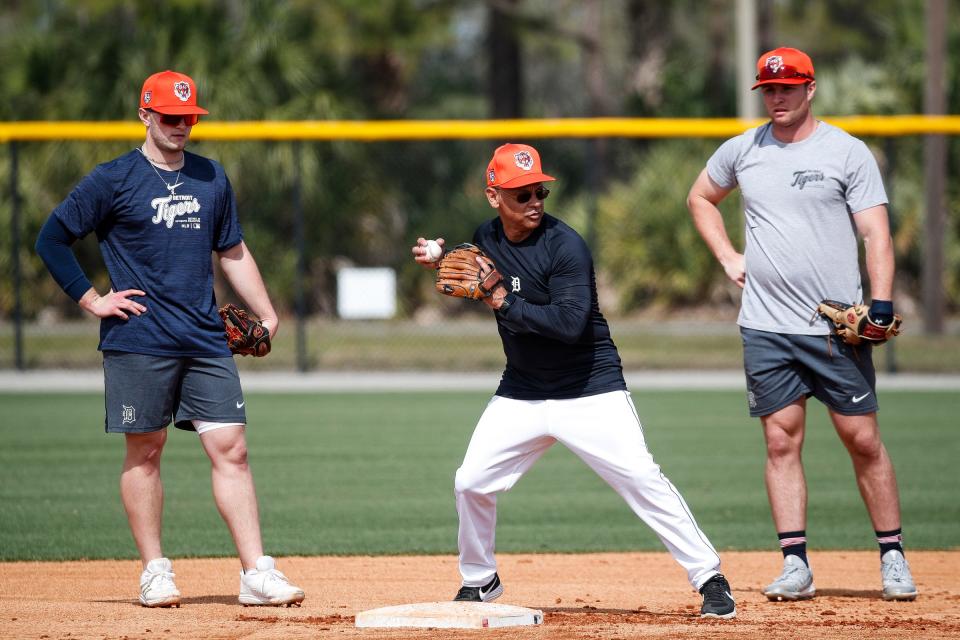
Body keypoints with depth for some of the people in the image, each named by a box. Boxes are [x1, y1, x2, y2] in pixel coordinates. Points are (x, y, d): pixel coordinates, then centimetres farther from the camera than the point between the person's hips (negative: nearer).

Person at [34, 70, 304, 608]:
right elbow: (52, 239, 1)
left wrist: (267, 314, 13)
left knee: (231, 448, -3)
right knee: (145, 451, 2)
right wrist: (92, 301, -4)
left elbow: (233, 252, 22)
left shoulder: (212, 178, 14)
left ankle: (257, 573, -5)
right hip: (140, 342, -4)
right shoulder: (114, 180, -1)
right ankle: (156, 572, 10)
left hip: (207, 341, 4)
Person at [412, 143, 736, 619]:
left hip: (591, 391, -6)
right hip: (521, 395, 6)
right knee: (471, 483, 2)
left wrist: (505, 303, -24)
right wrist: (437, 262, 3)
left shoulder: (564, 245, -19)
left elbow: (570, 322, -28)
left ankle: (709, 579, -11)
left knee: (642, 480, -15)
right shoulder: (486, 239, 1)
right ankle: (479, 582, 25)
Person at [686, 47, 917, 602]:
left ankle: (893, 557, 7)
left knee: (863, 440, -2)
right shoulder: (741, 152, 9)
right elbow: (701, 197, 27)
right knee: (782, 441, 1)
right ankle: (796, 565, 3)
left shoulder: (848, 153, -2)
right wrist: (727, 256, 12)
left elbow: (876, 233, -7)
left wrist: (882, 304, -19)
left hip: (836, 328, -3)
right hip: (766, 327, 3)